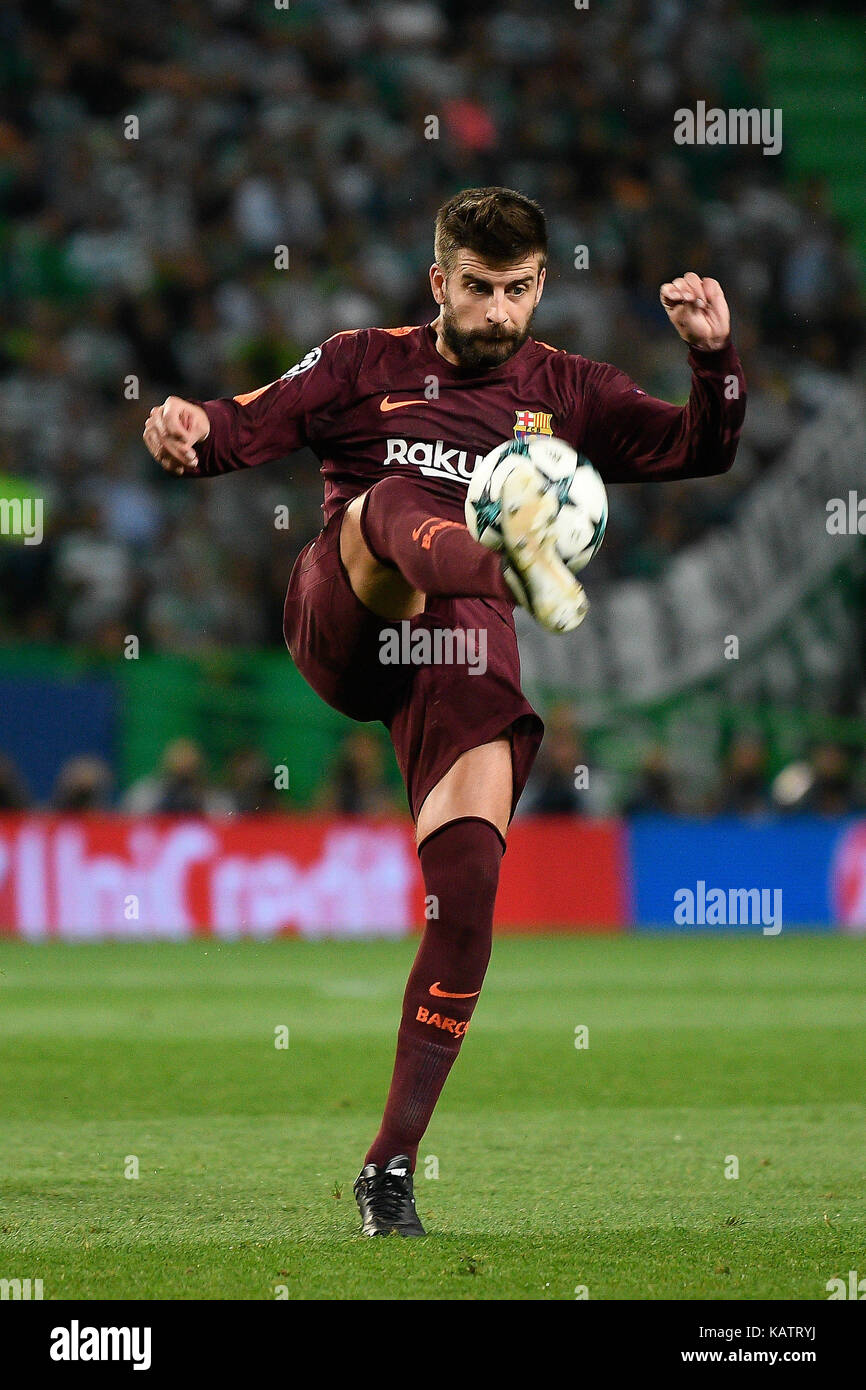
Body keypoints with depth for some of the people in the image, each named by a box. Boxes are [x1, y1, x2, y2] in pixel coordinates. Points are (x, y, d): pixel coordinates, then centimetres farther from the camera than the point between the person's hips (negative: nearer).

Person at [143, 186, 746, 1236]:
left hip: (462, 651, 1)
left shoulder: (567, 391, 21)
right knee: (394, 501, -33)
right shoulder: (365, 366, 18)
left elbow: (699, 453, 14)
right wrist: (187, 428, -13)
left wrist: (715, 360, -4)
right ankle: (518, 566, -71)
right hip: (339, 626, -1)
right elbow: (245, 427, 10)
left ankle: (392, 1166, -11)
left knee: (468, 886, -17)